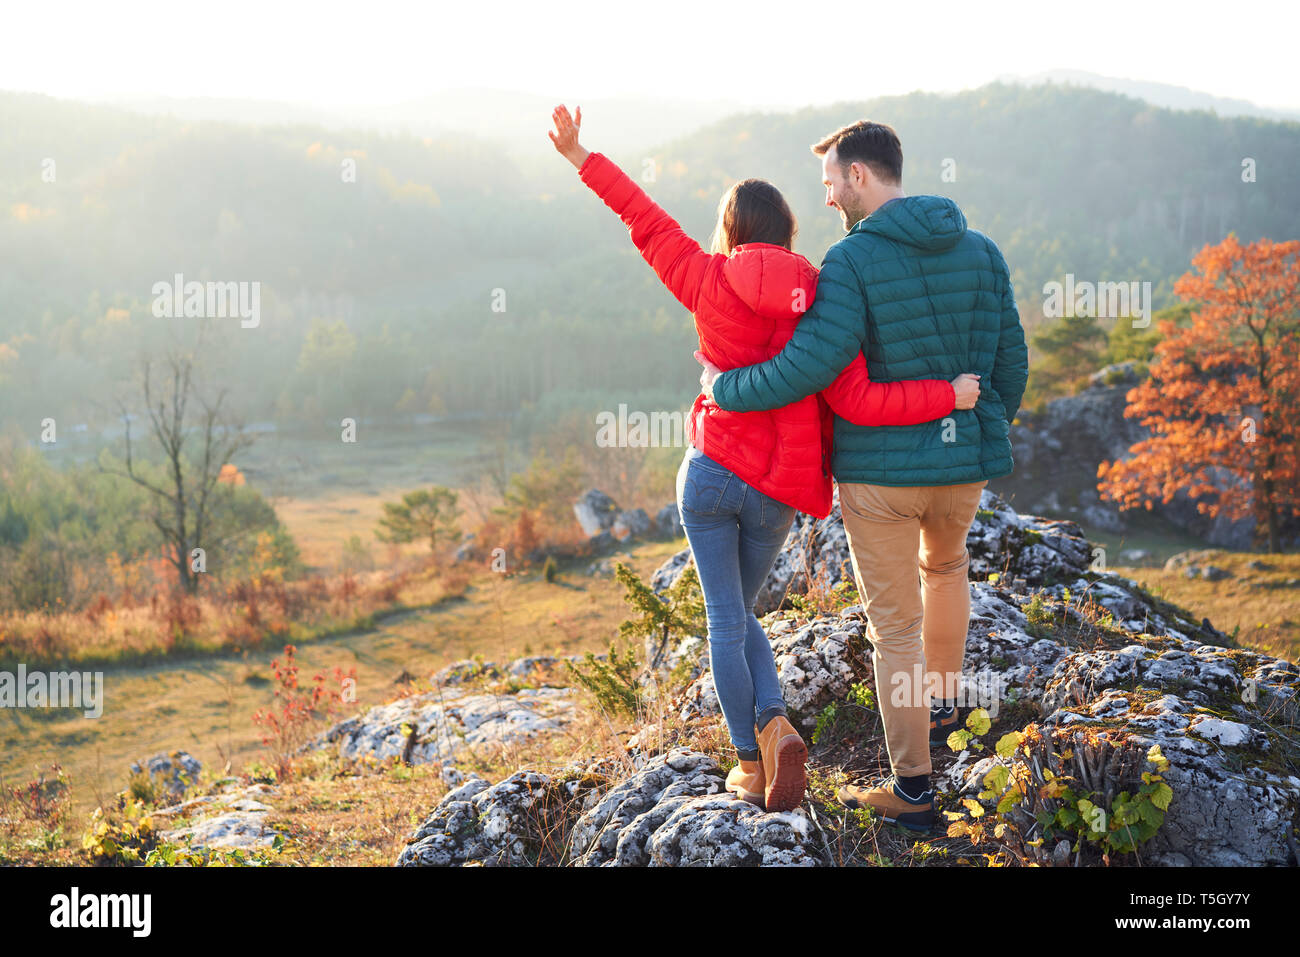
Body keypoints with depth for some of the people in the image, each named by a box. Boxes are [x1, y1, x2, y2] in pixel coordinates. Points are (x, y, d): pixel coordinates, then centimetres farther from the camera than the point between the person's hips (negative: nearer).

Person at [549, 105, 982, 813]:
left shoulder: (710, 283, -7)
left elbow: (645, 222, 3)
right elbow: (856, 403, -16)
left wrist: (580, 156, 14)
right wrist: (949, 396, -7)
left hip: (710, 475, -1)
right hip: (776, 492, 2)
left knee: (725, 619, 9)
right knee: (740, 610, 21)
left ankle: (750, 765, 12)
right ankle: (775, 726, 0)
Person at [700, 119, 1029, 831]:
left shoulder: (853, 260, -15)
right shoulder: (981, 252, 3)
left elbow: (814, 362, -25)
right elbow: (1010, 361, 7)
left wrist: (727, 388, -10)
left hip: (879, 467, -5)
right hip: (964, 464, 5)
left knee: (894, 625, 6)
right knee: (946, 563, 36)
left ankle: (912, 790, 11)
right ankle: (942, 703, 41)